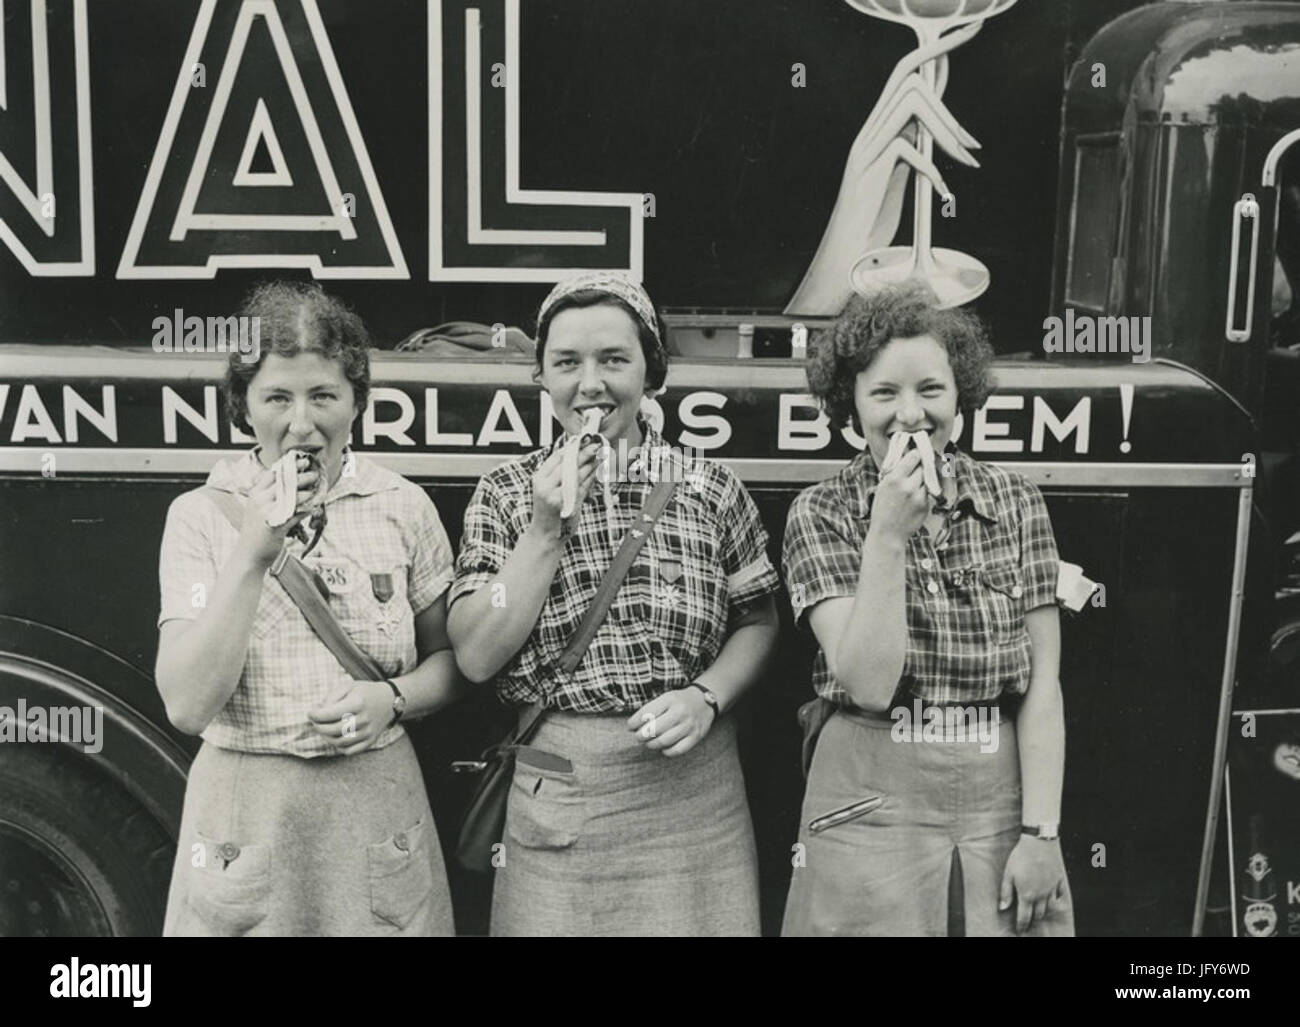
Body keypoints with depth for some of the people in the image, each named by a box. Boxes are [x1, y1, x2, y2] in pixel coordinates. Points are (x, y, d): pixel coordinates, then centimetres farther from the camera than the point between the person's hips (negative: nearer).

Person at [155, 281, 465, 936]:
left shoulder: (404, 508, -2)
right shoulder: (200, 515, -5)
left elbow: (450, 660, 7)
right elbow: (187, 707, -13)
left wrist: (392, 698, -13)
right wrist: (253, 554, -20)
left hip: (376, 803, 1)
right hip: (246, 810, -1)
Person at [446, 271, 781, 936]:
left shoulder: (709, 488, 0)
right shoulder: (505, 494, 0)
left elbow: (758, 620, 6)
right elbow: (476, 657, -7)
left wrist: (707, 696, -12)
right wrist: (546, 528, -13)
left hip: (688, 777, 1)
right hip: (555, 787, 0)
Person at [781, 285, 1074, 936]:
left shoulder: (1016, 503, 1)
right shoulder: (821, 514, -4)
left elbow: (1042, 685, -2)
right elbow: (868, 683, -14)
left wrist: (1041, 833, -8)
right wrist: (888, 537, -19)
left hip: (1003, 795, 2)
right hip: (874, 801, -2)